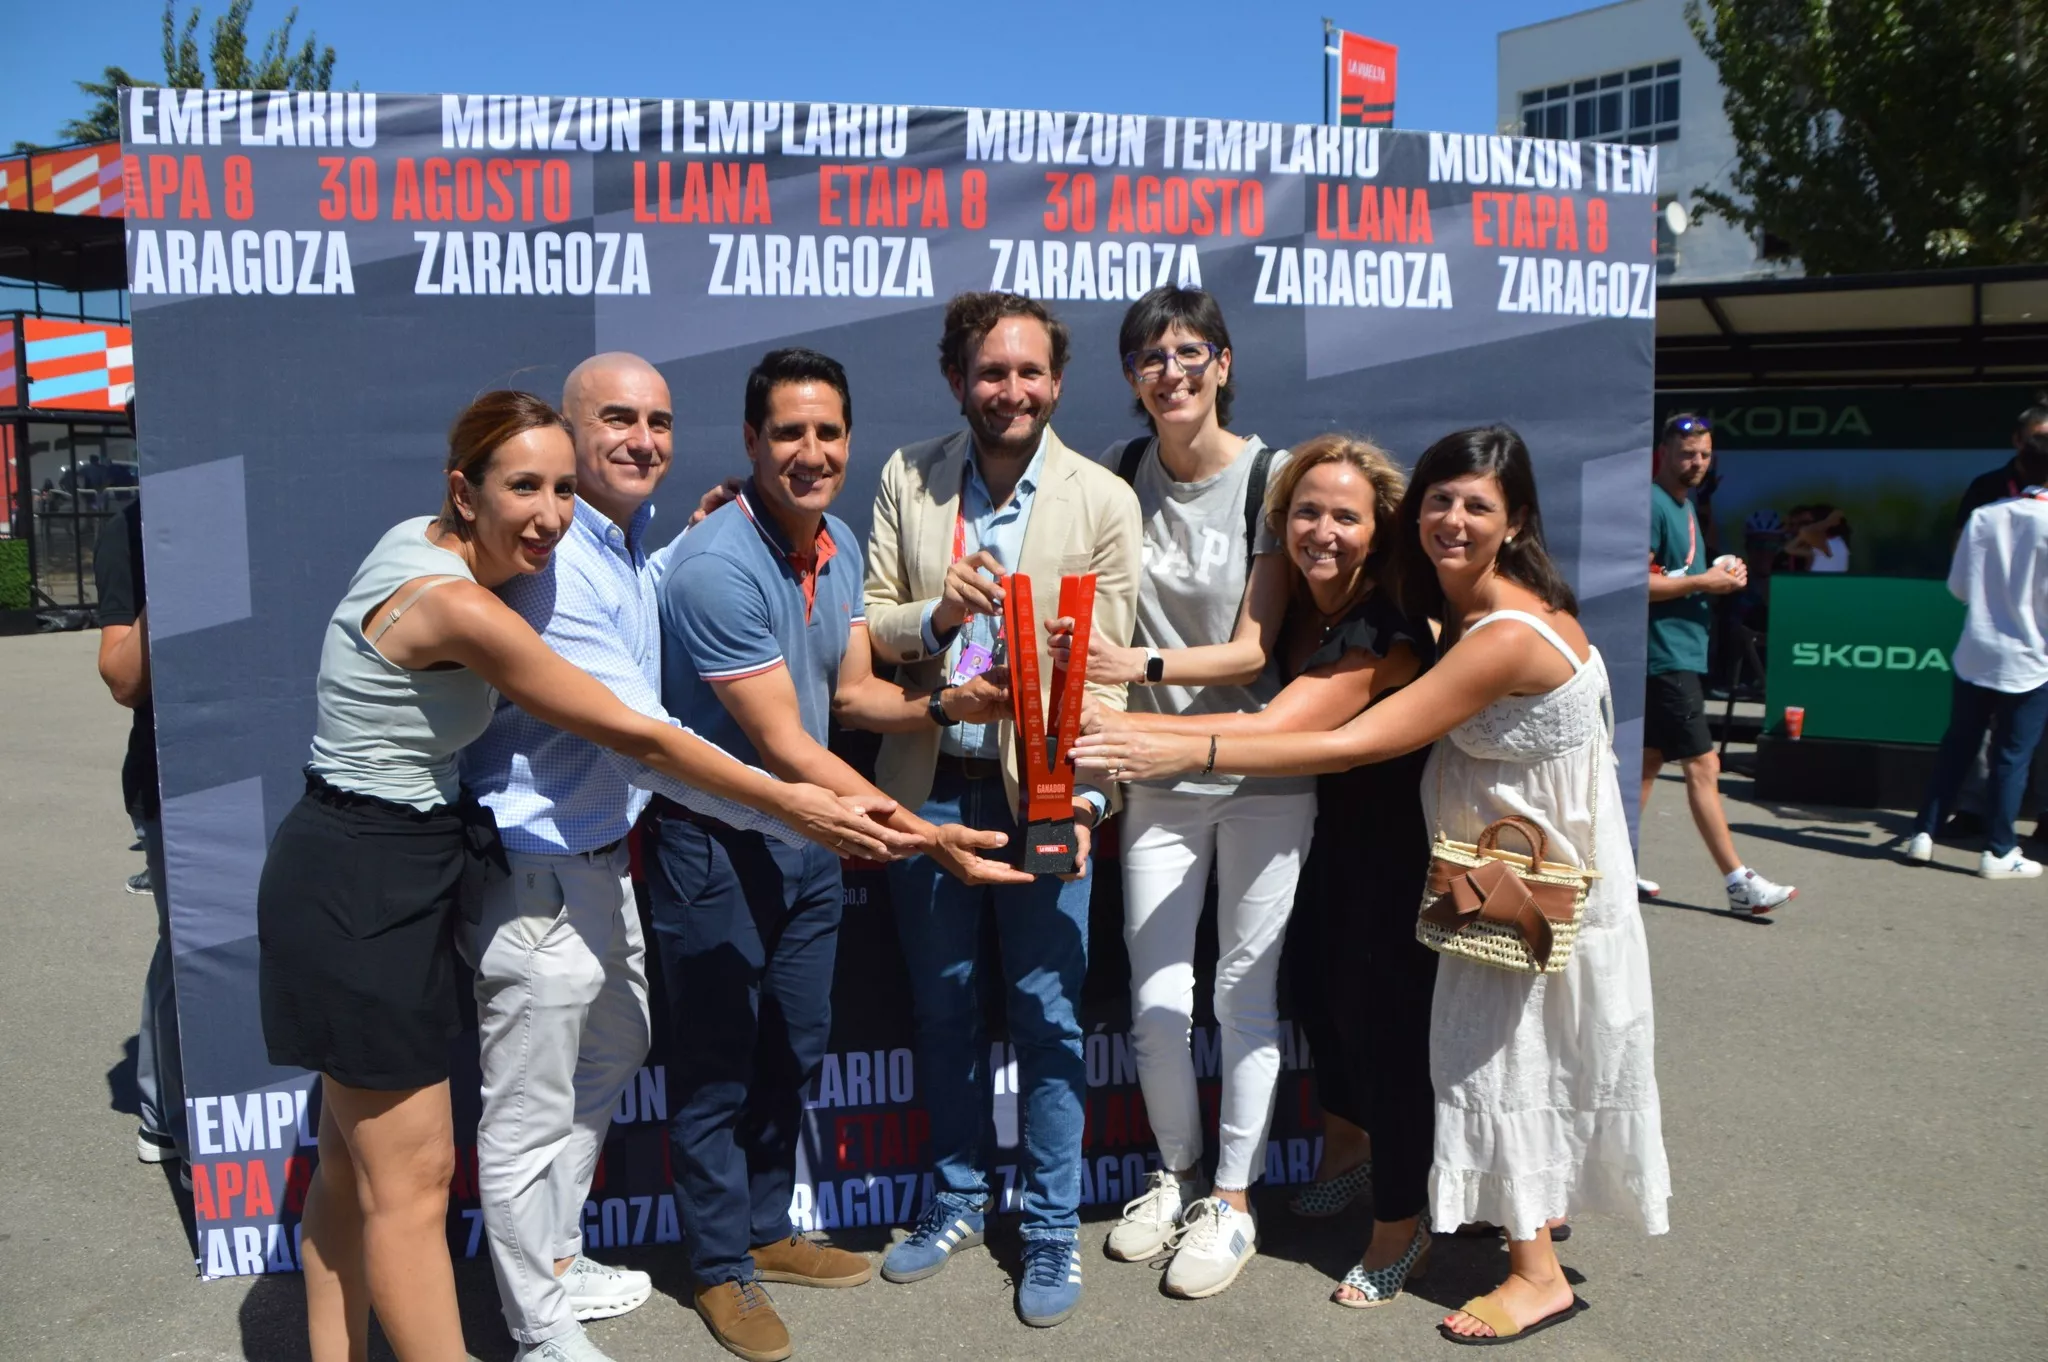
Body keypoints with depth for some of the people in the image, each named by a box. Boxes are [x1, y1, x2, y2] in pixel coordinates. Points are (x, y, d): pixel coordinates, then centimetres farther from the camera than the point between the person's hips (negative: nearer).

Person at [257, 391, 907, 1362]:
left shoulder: (424, 541, 2)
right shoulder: (456, 605, -24)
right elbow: (636, 737, -20)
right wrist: (789, 805, -13)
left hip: (369, 877, 10)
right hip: (361, 889, -10)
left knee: (356, 1158, 19)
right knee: (412, 1177, 1)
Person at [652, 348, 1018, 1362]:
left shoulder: (840, 547, 0)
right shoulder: (716, 567, -26)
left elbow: (851, 693, 3)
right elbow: (784, 747, -27)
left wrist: (943, 704, -17)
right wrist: (924, 837, -29)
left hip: (809, 834, 8)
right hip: (716, 846, -8)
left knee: (794, 1050, 20)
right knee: (719, 1066, 9)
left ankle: (766, 1231, 41)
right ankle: (720, 1269, 30)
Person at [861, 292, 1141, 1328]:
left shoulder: (1103, 500, -5)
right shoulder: (907, 478, 3)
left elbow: (1103, 668, -7)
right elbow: (868, 626, 2)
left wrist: (1084, 798, -17)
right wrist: (936, 613, -19)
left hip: (1040, 793, -2)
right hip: (928, 787, 3)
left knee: (1045, 1014, 5)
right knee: (942, 1008, 16)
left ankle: (1051, 1227, 24)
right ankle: (957, 1201, 36)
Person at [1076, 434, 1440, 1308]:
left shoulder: (1390, 635, -28)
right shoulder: (1297, 603, -4)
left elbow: (1274, 731, -36)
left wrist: (1126, 729, -40)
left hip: (1397, 843, -8)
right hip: (1328, 827, 8)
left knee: (1381, 1015, -1)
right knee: (1313, 981, 17)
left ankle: (1400, 1222, 20)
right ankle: (1349, 1145, 46)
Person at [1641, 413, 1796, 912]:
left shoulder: (1684, 507, 18)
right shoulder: (1653, 505, -13)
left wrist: (1720, 576, 9)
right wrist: (1703, 582, -17)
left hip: (1683, 654, 10)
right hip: (1667, 658, -10)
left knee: (1648, 760, 12)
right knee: (1703, 766, -8)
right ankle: (1739, 882, -4)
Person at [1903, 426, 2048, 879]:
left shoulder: (1983, 516, -2)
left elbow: (1958, 586, 3)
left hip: (1976, 653, 3)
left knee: (1956, 747, 13)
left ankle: (1924, 833, 15)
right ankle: (1999, 851, 10)